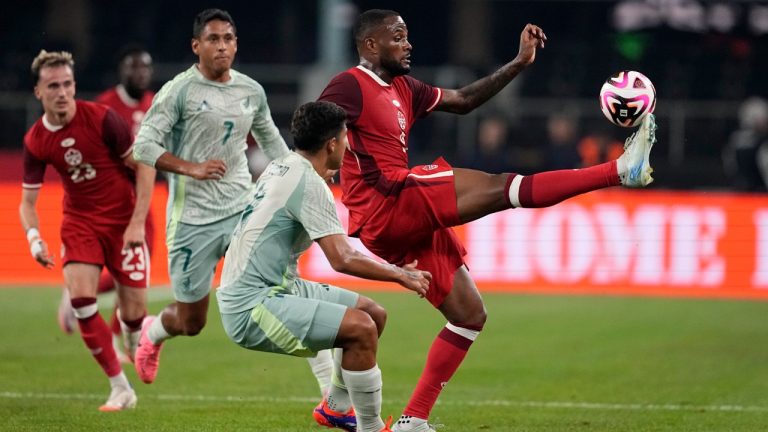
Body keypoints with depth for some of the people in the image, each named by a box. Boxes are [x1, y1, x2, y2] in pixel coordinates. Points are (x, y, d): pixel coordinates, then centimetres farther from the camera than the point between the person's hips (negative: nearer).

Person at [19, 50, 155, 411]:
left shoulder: (101, 118, -16)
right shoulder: (35, 141, -5)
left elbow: (144, 165, -10)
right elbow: (28, 201, 3)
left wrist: (138, 222, -17)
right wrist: (34, 237, -17)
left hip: (123, 221, -2)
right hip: (79, 223, 2)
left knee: (134, 312, -3)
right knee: (81, 299, -19)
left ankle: (136, 337, 40)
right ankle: (120, 388, -6)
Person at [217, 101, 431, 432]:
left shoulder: (282, 167, 11)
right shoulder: (309, 183, -18)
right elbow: (342, 260, -23)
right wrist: (401, 276, -11)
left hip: (277, 289, 10)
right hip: (252, 306, -10)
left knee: (374, 315, 13)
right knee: (361, 328, -23)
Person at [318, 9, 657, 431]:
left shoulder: (403, 89, 21)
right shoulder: (350, 86, -6)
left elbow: (463, 100, 25)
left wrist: (519, 63, 19)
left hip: (411, 222, 11)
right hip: (388, 207, -11)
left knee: (470, 315, 10)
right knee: (498, 187, -16)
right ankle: (620, 170, -21)